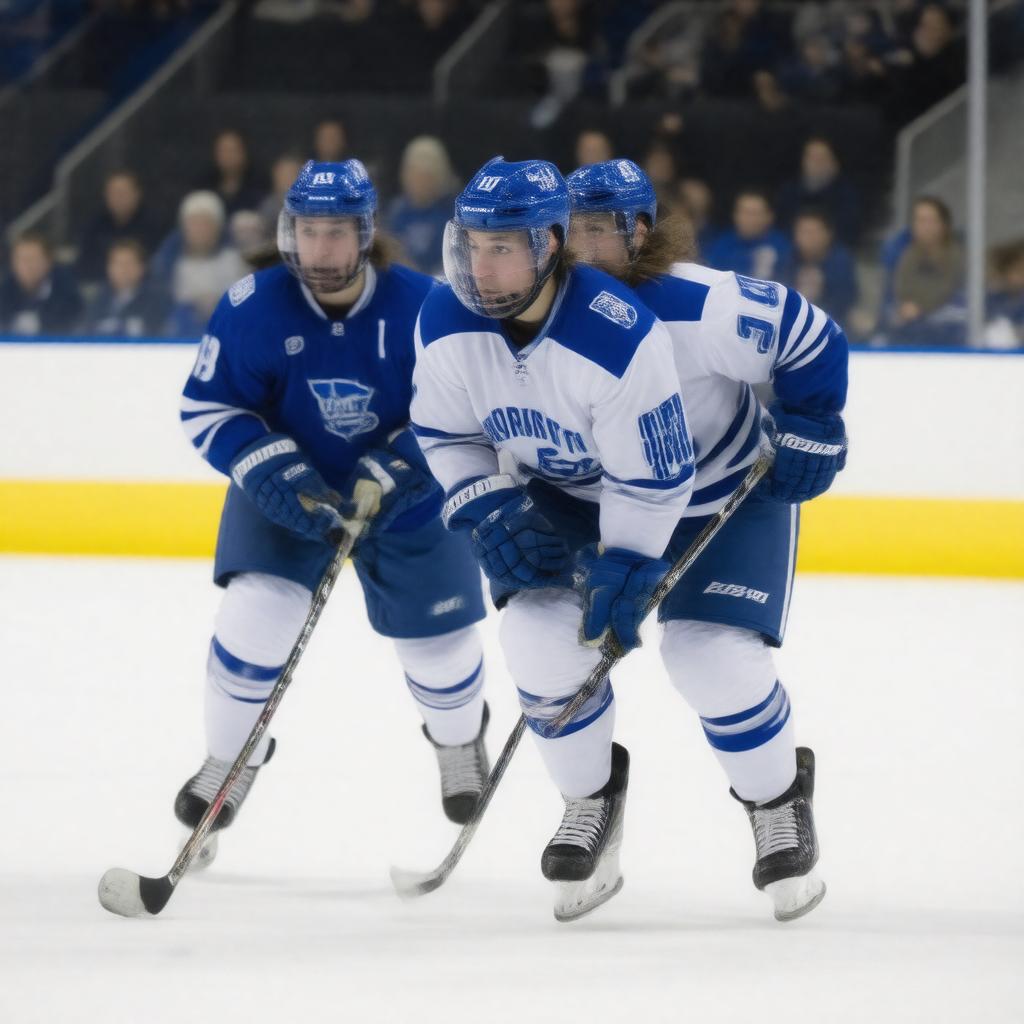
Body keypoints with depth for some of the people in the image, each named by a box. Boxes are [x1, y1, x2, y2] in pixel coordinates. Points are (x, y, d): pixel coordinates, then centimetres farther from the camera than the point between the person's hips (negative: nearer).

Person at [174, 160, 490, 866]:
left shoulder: (422, 307, -24)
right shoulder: (254, 308, -21)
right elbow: (209, 411, -14)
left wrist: (387, 475, -29)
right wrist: (278, 474, -27)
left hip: (409, 501, 0)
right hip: (285, 493, 0)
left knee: (439, 645, 7)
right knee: (255, 612, -20)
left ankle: (459, 738, 44)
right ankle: (228, 762, 4)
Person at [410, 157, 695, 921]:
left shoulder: (621, 339, -38)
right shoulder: (446, 323, -21)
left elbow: (653, 476, -28)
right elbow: (445, 434, -3)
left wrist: (622, 572, -24)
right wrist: (491, 516, -15)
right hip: (544, 494, 4)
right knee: (543, 644, -10)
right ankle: (593, 799, 13)